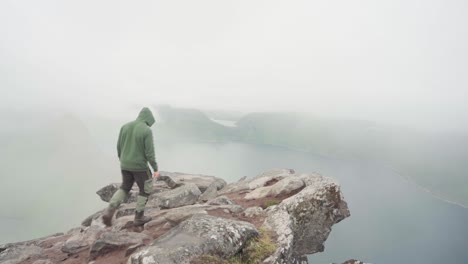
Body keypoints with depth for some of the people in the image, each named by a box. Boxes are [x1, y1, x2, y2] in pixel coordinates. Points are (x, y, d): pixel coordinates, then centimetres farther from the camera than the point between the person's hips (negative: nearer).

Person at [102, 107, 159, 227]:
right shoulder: (147, 131, -18)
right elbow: (150, 153, -19)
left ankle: (109, 212, 11)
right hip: (139, 166, -6)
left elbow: (119, 146, 8)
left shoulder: (125, 126, 1)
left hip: (125, 165, 6)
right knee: (145, 190, 15)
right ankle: (139, 217, 24)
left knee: (125, 188, 25)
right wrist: (156, 169, -9)